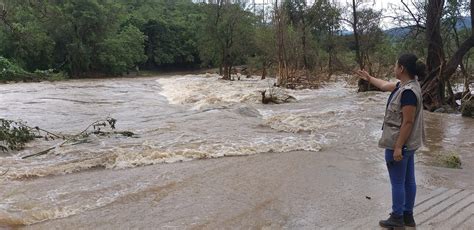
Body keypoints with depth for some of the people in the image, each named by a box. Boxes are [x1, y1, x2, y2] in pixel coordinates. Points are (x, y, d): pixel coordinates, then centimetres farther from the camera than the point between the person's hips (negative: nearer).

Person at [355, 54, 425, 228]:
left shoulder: (408, 92, -24)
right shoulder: (406, 85, 5)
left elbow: (408, 122, -25)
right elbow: (385, 86, 25)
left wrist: (398, 147, -22)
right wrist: (369, 78, 37)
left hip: (399, 143, -10)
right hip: (408, 143, 10)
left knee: (397, 183, 4)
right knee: (408, 180, 17)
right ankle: (408, 216, 30)